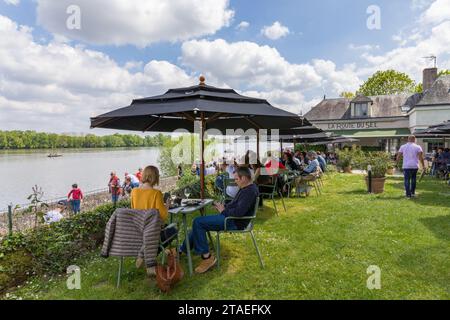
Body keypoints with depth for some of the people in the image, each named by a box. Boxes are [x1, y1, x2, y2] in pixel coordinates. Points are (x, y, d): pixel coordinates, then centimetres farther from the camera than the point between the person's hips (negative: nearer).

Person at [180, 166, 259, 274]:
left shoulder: (249, 191, -22)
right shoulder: (248, 188, 11)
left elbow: (238, 212, -30)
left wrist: (223, 210, -13)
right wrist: (224, 206, 4)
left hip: (235, 223, -11)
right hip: (231, 217, 11)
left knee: (198, 222, -17)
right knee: (199, 222, 14)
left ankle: (206, 257, -8)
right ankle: (183, 249, 24)